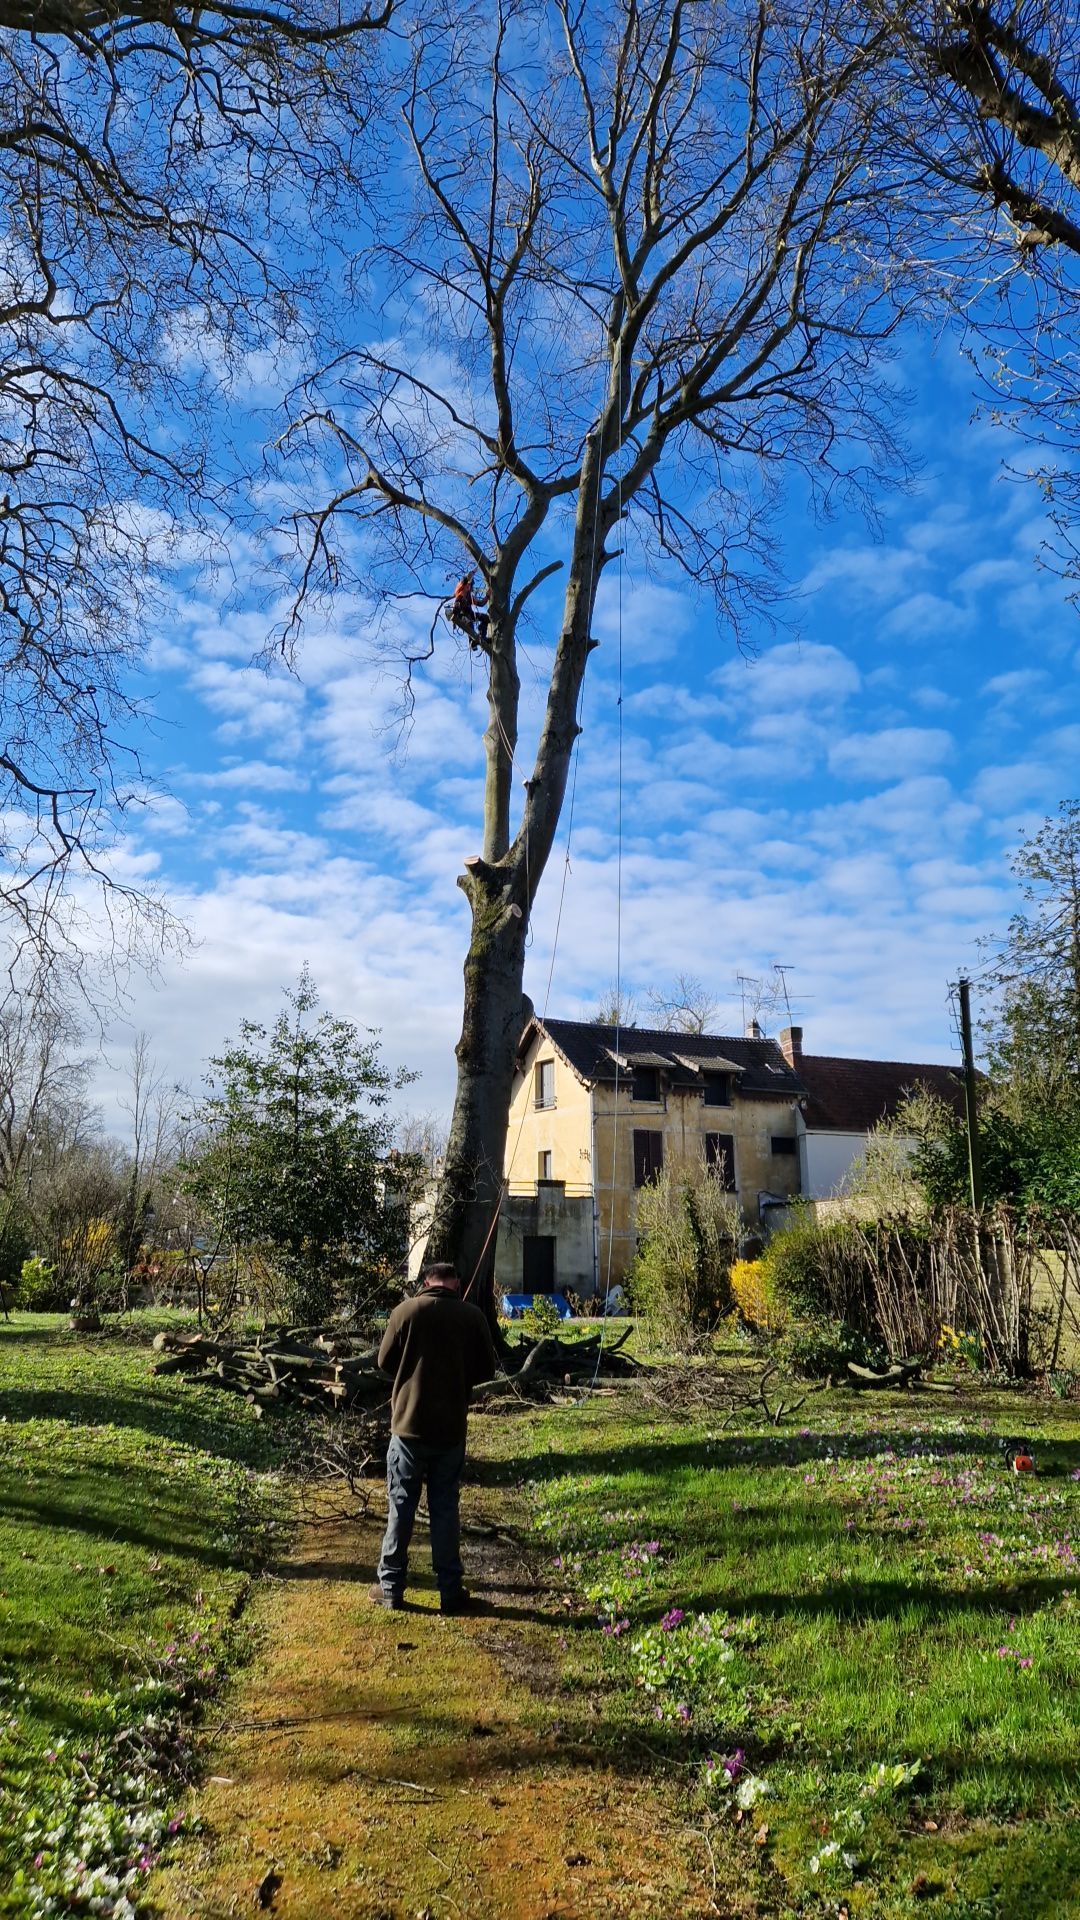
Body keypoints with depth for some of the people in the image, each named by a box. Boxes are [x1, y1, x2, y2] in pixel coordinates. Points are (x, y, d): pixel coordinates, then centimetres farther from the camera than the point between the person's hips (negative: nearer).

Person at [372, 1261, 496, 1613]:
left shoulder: (406, 1310, -9)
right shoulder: (472, 1316, -5)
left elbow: (385, 1361, 0)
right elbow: (486, 1369, 3)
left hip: (409, 1424, -1)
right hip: (451, 1428, 1)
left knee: (401, 1507, 10)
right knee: (445, 1508, 10)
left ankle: (391, 1587, 18)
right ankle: (450, 1592, 15)